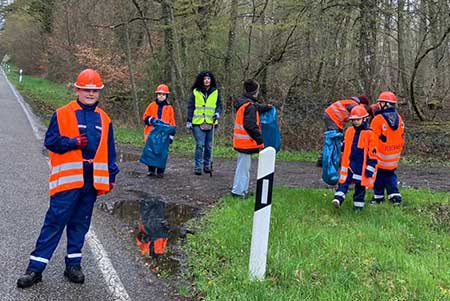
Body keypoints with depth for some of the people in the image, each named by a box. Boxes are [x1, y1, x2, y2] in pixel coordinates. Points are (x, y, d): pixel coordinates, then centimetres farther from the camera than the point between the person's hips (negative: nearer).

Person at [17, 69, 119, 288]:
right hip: (68, 178, -4)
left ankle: (73, 264, 24)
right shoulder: (63, 114, -1)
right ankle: (36, 267, 3)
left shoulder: (104, 119, 12)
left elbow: (109, 151, 16)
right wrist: (74, 142, -19)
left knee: (80, 223, 12)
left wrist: (111, 176, 14)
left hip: (92, 179, 4)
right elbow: (51, 141, -6)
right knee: (55, 221, -4)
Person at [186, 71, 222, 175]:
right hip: (198, 123, -2)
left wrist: (217, 113, -8)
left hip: (210, 123, 2)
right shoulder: (195, 92, 3)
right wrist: (189, 121, -2)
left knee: (209, 146, 8)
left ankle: (207, 165, 21)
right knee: (200, 145, -9)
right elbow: (190, 107, 3)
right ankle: (198, 167, -2)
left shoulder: (215, 92, 9)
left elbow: (219, 105, 13)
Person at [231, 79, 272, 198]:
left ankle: (243, 190, 25)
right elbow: (251, 126, -23)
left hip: (241, 142, 10)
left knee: (244, 166, 17)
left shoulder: (242, 102, 10)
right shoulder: (250, 106, -20)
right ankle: (238, 191, 2)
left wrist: (267, 107, 45)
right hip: (246, 142, -10)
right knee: (244, 166, -3)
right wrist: (260, 141, -18)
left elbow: (257, 108, 30)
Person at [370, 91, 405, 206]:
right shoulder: (399, 118, 2)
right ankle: (395, 195, 12)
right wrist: (398, 151, 20)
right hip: (394, 157, 5)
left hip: (380, 155, -5)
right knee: (390, 174, 19)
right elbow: (402, 137, 9)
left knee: (379, 175, 10)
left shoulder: (378, 119, -19)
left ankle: (378, 196, 17)